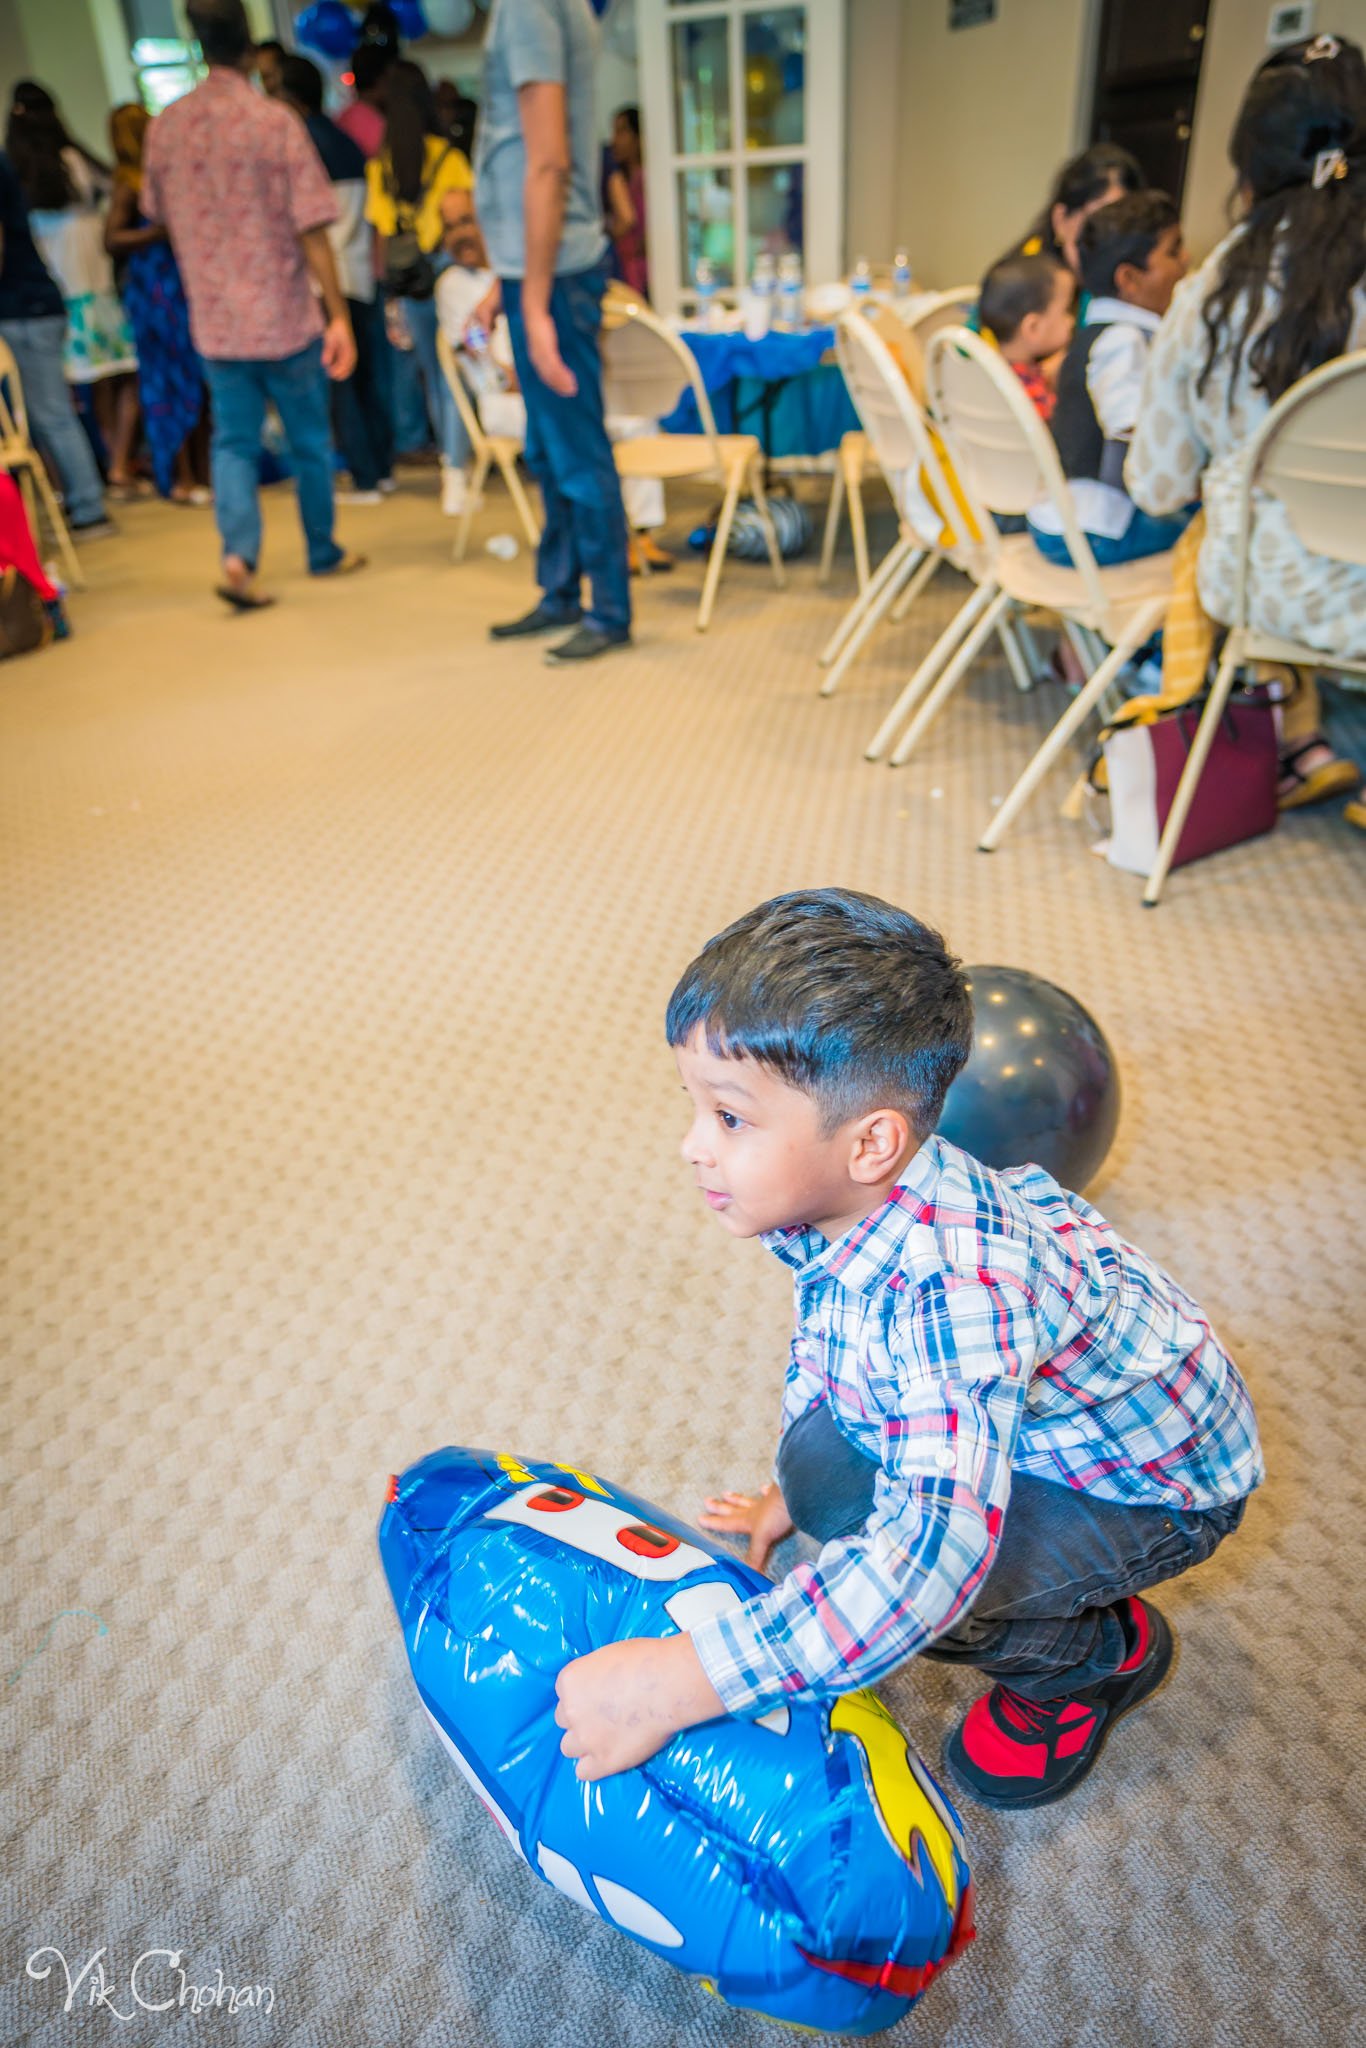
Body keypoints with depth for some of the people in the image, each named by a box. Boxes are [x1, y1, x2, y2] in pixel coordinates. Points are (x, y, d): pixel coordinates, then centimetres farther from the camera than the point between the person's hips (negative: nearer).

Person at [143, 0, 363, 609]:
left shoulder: (165, 127, 4)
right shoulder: (275, 122, -10)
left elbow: (162, 218, 14)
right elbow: (311, 229, -14)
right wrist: (339, 314, -10)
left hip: (214, 323, 3)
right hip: (285, 318, -3)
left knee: (233, 442, 8)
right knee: (310, 440, 12)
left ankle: (238, 554, -13)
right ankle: (324, 554, 25)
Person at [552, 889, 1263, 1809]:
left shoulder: (951, 1288, -44)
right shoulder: (835, 1202, -16)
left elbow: (931, 1557, -50)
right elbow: (826, 1345, 5)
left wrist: (678, 1682, -48)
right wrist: (791, 1493, 15)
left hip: (1157, 1482, -7)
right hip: (1031, 1422, 8)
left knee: (919, 1586, -22)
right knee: (822, 1469, 1)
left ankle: (1102, 1651, 9)